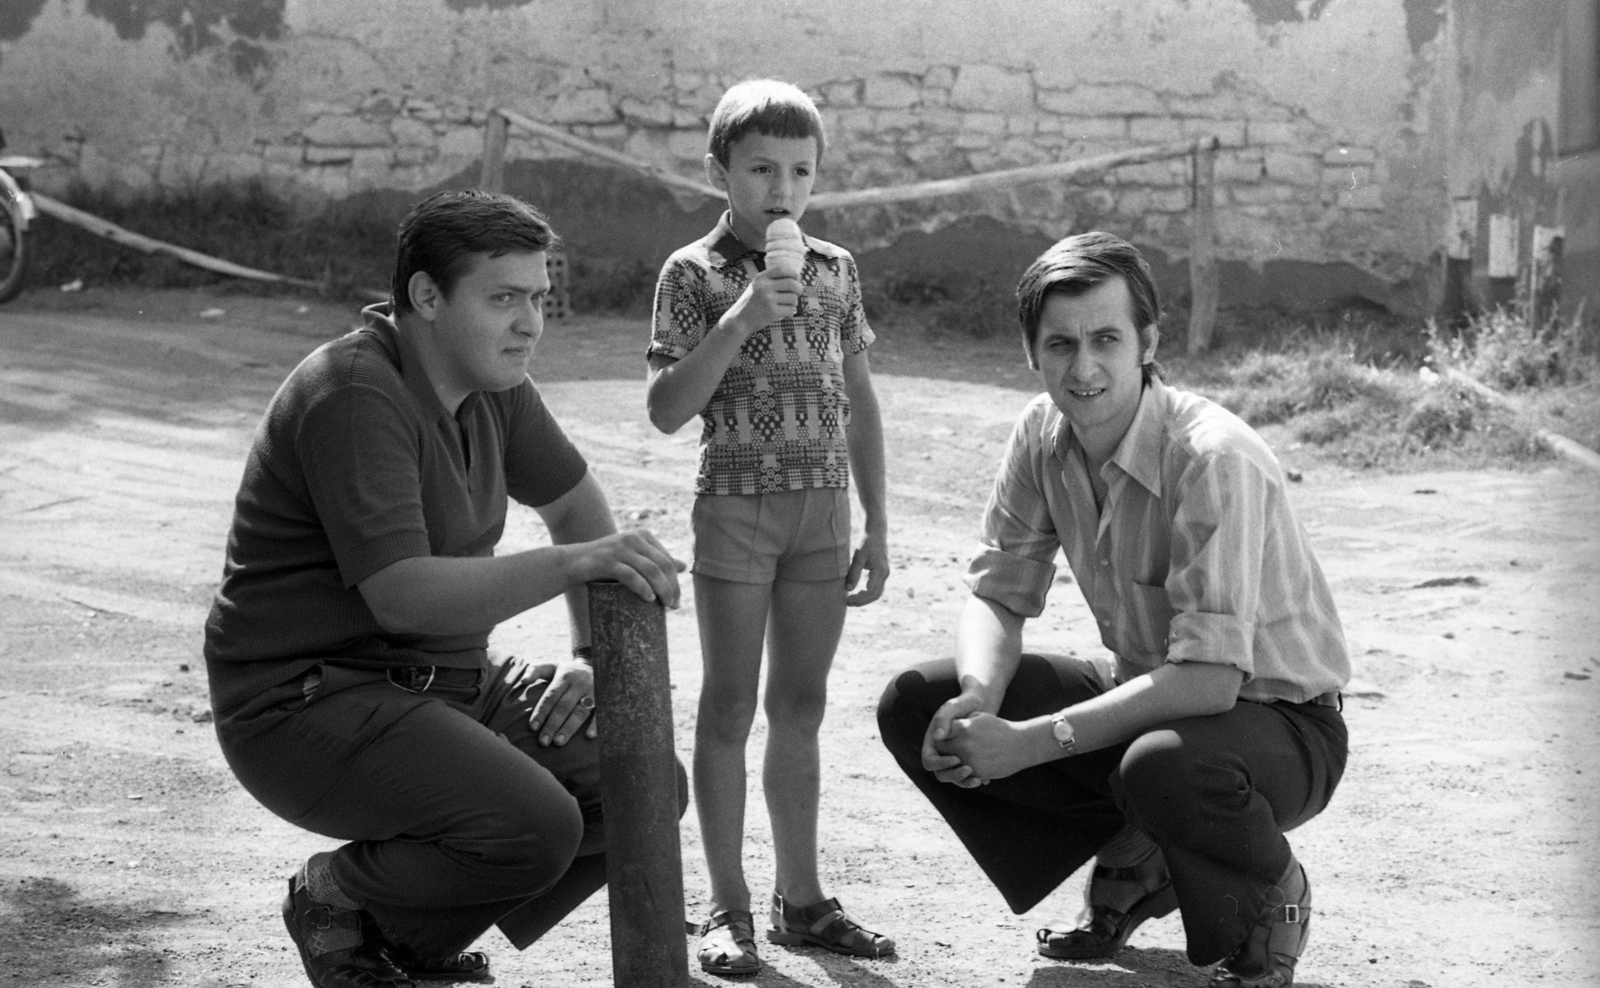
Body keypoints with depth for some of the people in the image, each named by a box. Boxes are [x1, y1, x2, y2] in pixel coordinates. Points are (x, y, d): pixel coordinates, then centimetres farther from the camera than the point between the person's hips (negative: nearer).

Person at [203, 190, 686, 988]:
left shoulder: (490, 379, 5)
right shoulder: (353, 395, -23)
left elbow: (575, 501, 19)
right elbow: (403, 595, -31)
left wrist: (591, 653, 6)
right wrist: (576, 562, -38)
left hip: (446, 683, 9)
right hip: (307, 705, -9)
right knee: (535, 827, -28)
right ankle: (339, 897, 1)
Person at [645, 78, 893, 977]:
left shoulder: (835, 269, 7)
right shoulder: (695, 273, -5)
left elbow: (860, 401, 11)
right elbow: (668, 411, -12)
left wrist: (877, 528, 9)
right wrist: (740, 320, -22)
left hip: (824, 512, 4)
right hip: (738, 505, -4)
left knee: (801, 705, 11)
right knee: (731, 707, 1)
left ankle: (802, 899, 19)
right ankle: (730, 909, 7)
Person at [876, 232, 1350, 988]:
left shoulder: (1214, 459, -28)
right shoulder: (1041, 435, -6)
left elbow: (1210, 677, -33)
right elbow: (997, 593, 1)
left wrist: (1031, 741, -33)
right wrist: (978, 697, -22)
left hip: (1277, 719, -7)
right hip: (1145, 692, 7)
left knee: (1161, 765, -41)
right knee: (915, 707, -7)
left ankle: (1272, 896, -5)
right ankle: (1134, 863, 10)